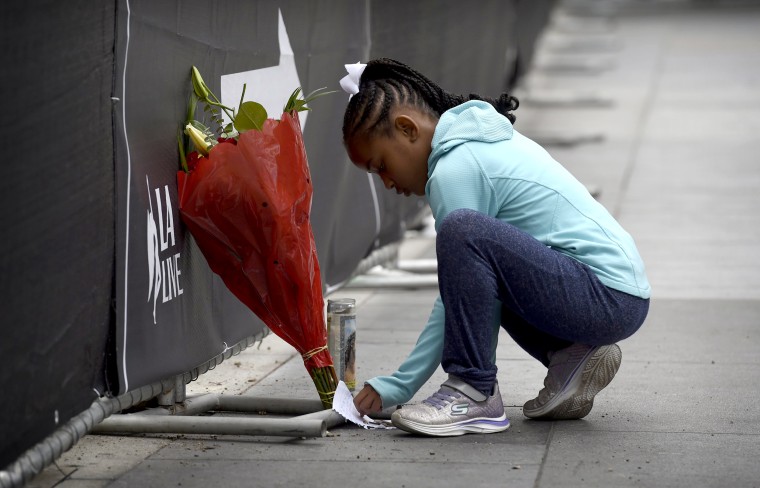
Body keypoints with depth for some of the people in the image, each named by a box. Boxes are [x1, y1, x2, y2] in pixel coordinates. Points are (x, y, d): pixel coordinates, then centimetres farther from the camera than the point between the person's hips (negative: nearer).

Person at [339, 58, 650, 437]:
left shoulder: (455, 169, -12)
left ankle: (474, 393, -16)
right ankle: (572, 356, 12)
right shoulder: (486, 139, 17)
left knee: (463, 231, -26)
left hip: (609, 301, -11)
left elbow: (459, 280, -12)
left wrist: (398, 386, -7)